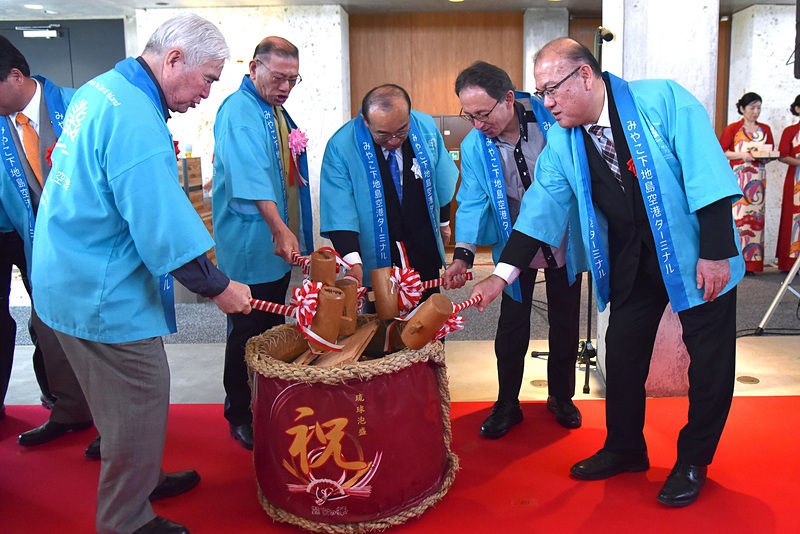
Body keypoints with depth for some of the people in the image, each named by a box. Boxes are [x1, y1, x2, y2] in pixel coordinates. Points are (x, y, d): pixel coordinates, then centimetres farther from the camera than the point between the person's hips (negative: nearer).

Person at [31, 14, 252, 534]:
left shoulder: (101, 87, 8)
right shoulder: (137, 121, -25)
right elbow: (163, 230, -26)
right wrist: (219, 286, -15)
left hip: (70, 277, 10)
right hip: (103, 294, -10)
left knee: (127, 399, 23)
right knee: (140, 404, 4)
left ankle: (140, 481, 42)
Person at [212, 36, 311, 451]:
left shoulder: (276, 111, 15)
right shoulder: (237, 112, -14)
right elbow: (250, 177, -28)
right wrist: (279, 228, -39)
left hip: (280, 243, 9)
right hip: (250, 247, -9)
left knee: (274, 329, 17)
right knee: (247, 333, 2)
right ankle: (240, 418, 17)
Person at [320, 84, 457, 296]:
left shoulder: (426, 127, -8)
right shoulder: (340, 146, -19)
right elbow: (339, 215, -21)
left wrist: (443, 222, 20)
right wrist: (353, 262, -32)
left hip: (424, 254, 4)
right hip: (373, 261, -3)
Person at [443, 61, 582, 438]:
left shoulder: (553, 118, -17)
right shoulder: (474, 146, -13)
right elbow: (473, 202, -11)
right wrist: (462, 254, -25)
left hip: (565, 239, 0)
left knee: (565, 322, 12)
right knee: (511, 326, 4)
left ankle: (561, 397, 34)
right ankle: (507, 404, 24)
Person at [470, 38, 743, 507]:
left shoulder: (663, 99, -16)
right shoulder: (561, 142, -2)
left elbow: (706, 173, -18)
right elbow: (542, 205, -4)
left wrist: (715, 252, -22)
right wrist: (503, 274, -12)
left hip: (700, 256, -4)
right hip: (630, 263, 4)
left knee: (710, 360, 5)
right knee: (622, 354, 9)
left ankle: (694, 461, 26)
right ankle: (625, 449, 31)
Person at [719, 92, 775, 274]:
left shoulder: (765, 130, 17)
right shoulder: (732, 129, 4)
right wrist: (741, 155, -14)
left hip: (758, 179, 4)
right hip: (738, 178, -4)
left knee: (755, 216, 0)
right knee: (736, 214, -12)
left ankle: (750, 261, 2)